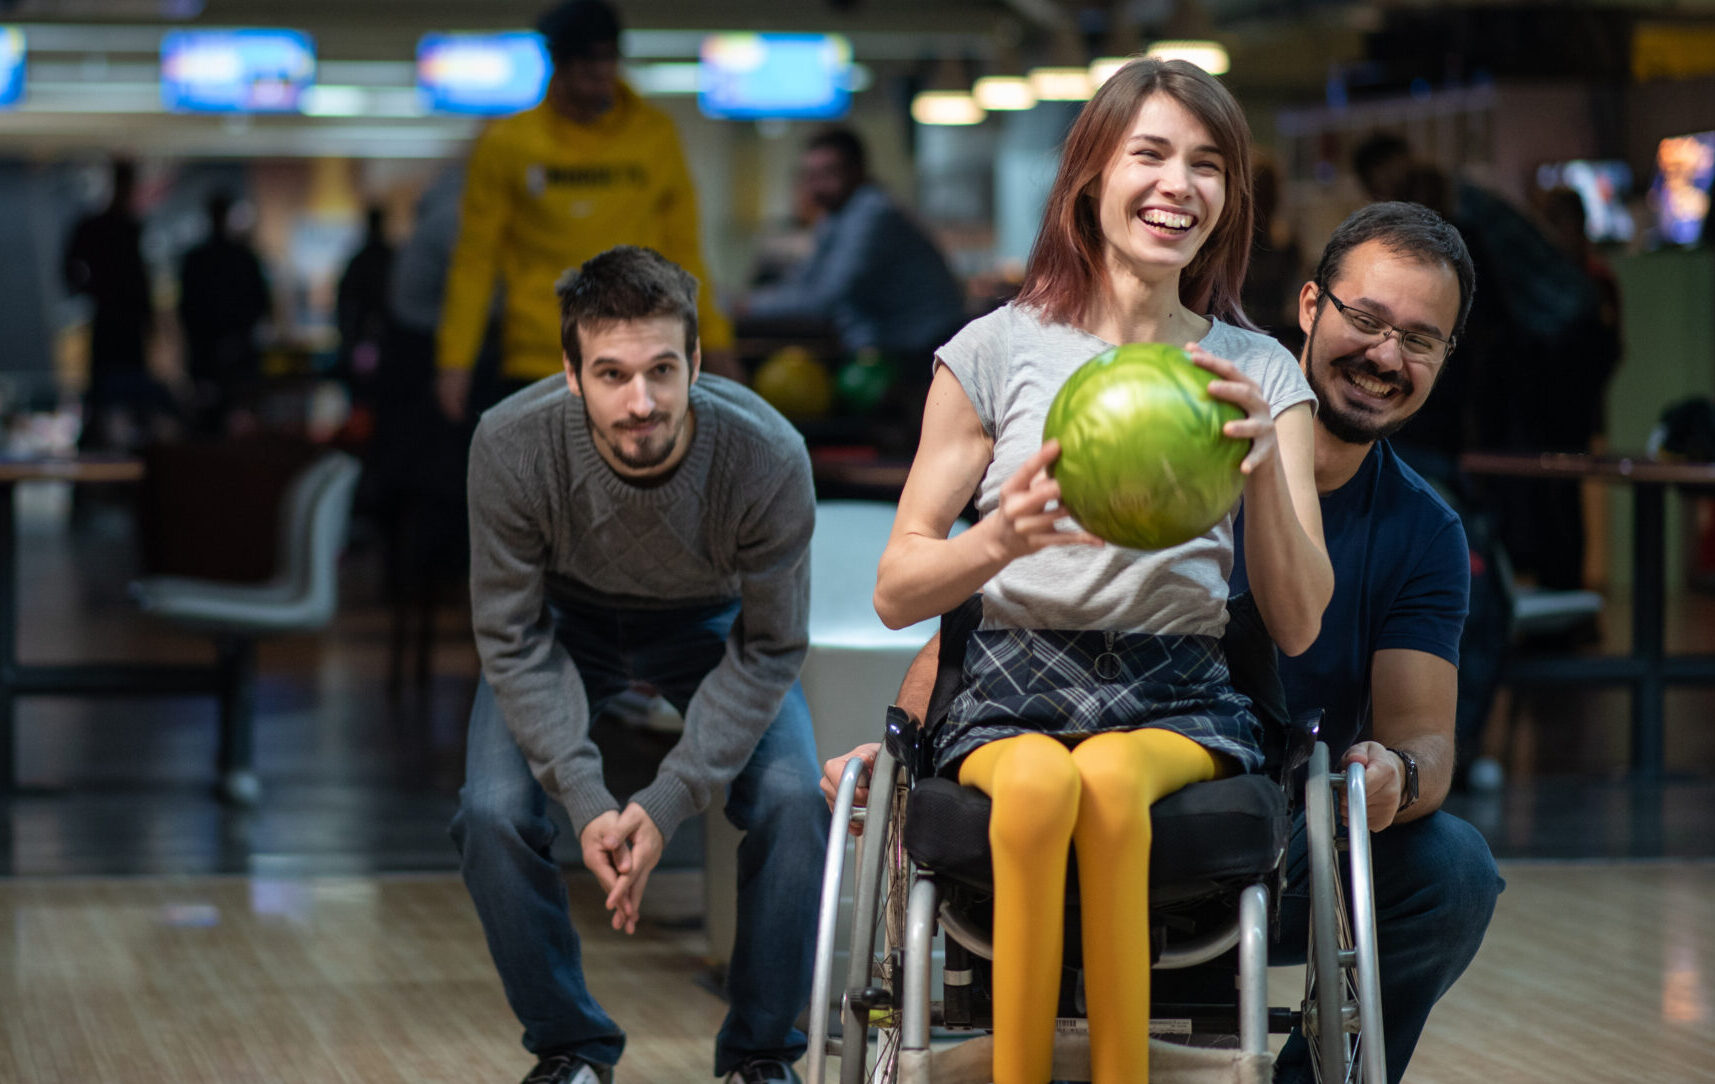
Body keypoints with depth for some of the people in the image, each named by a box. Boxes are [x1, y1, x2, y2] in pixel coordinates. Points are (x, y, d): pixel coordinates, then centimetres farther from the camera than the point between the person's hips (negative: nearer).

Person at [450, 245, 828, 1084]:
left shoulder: (768, 456, -33)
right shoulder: (511, 446, -32)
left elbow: (768, 652, -20)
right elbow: (513, 637, -19)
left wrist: (667, 804, -28)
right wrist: (585, 801, -29)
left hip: (711, 627, 0)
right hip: (566, 621, 0)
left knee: (795, 805, -23)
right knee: (492, 815, -22)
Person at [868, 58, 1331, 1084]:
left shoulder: (1260, 374, 10)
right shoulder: (997, 350, 7)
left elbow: (1299, 626, 2)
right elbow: (896, 592, 5)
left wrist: (1266, 468, -16)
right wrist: (1001, 539, -18)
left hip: (1180, 701, 1)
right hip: (1015, 692, 0)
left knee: (1110, 779, -36)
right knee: (1038, 781, -37)